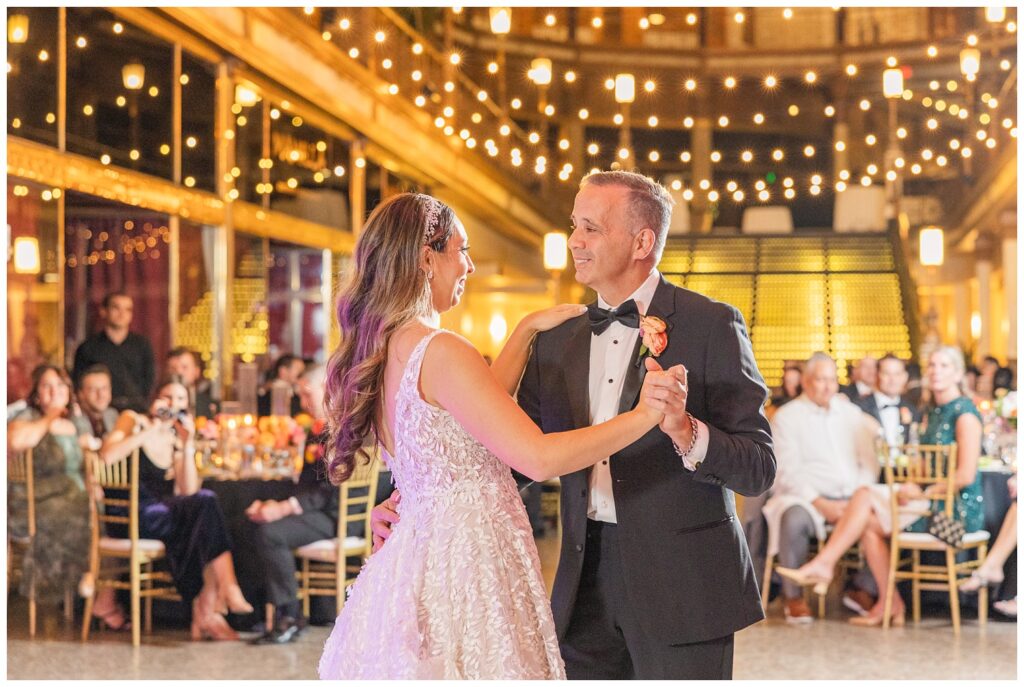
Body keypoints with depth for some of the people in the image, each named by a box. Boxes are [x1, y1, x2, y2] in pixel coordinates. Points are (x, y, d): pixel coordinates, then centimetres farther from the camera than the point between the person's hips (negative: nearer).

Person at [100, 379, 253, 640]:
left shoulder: (176, 440, 17)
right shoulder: (134, 421, 3)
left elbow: (189, 492, 3)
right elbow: (107, 455, -18)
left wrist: (188, 446, -4)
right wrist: (151, 431, -14)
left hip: (162, 515, 5)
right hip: (129, 516, -5)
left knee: (204, 503, -26)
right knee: (206, 502, -24)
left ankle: (204, 613, -25)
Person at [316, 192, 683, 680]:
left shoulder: (377, 349, 8)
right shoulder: (441, 352, -19)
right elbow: (540, 458, -23)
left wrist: (526, 331, 22)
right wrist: (642, 416, -16)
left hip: (415, 550, 9)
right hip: (467, 565, -9)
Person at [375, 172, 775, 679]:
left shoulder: (711, 325, -7)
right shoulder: (557, 340, 9)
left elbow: (759, 469, -10)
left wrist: (686, 432, -29)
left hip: (681, 585, -5)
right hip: (587, 582, 5)